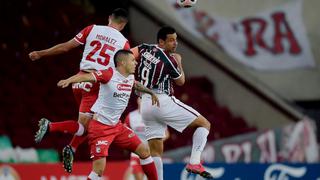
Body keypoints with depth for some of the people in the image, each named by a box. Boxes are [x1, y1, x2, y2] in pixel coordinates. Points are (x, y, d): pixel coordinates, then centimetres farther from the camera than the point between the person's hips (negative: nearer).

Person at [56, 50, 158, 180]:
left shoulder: (130, 77, 7)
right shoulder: (110, 74, -17)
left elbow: (137, 85, 33)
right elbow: (88, 76, -33)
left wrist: (151, 93, 48)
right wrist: (69, 80, -51)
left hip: (116, 125, 8)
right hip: (100, 126, -8)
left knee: (144, 150, 11)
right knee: (99, 169, -17)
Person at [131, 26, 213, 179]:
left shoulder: (145, 48, 5)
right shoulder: (170, 61, -10)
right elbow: (181, 81, 7)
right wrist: (179, 62, 22)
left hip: (145, 104, 7)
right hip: (163, 102, -7)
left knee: (155, 151, 11)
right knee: (204, 124, 2)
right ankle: (194, 163, -9)